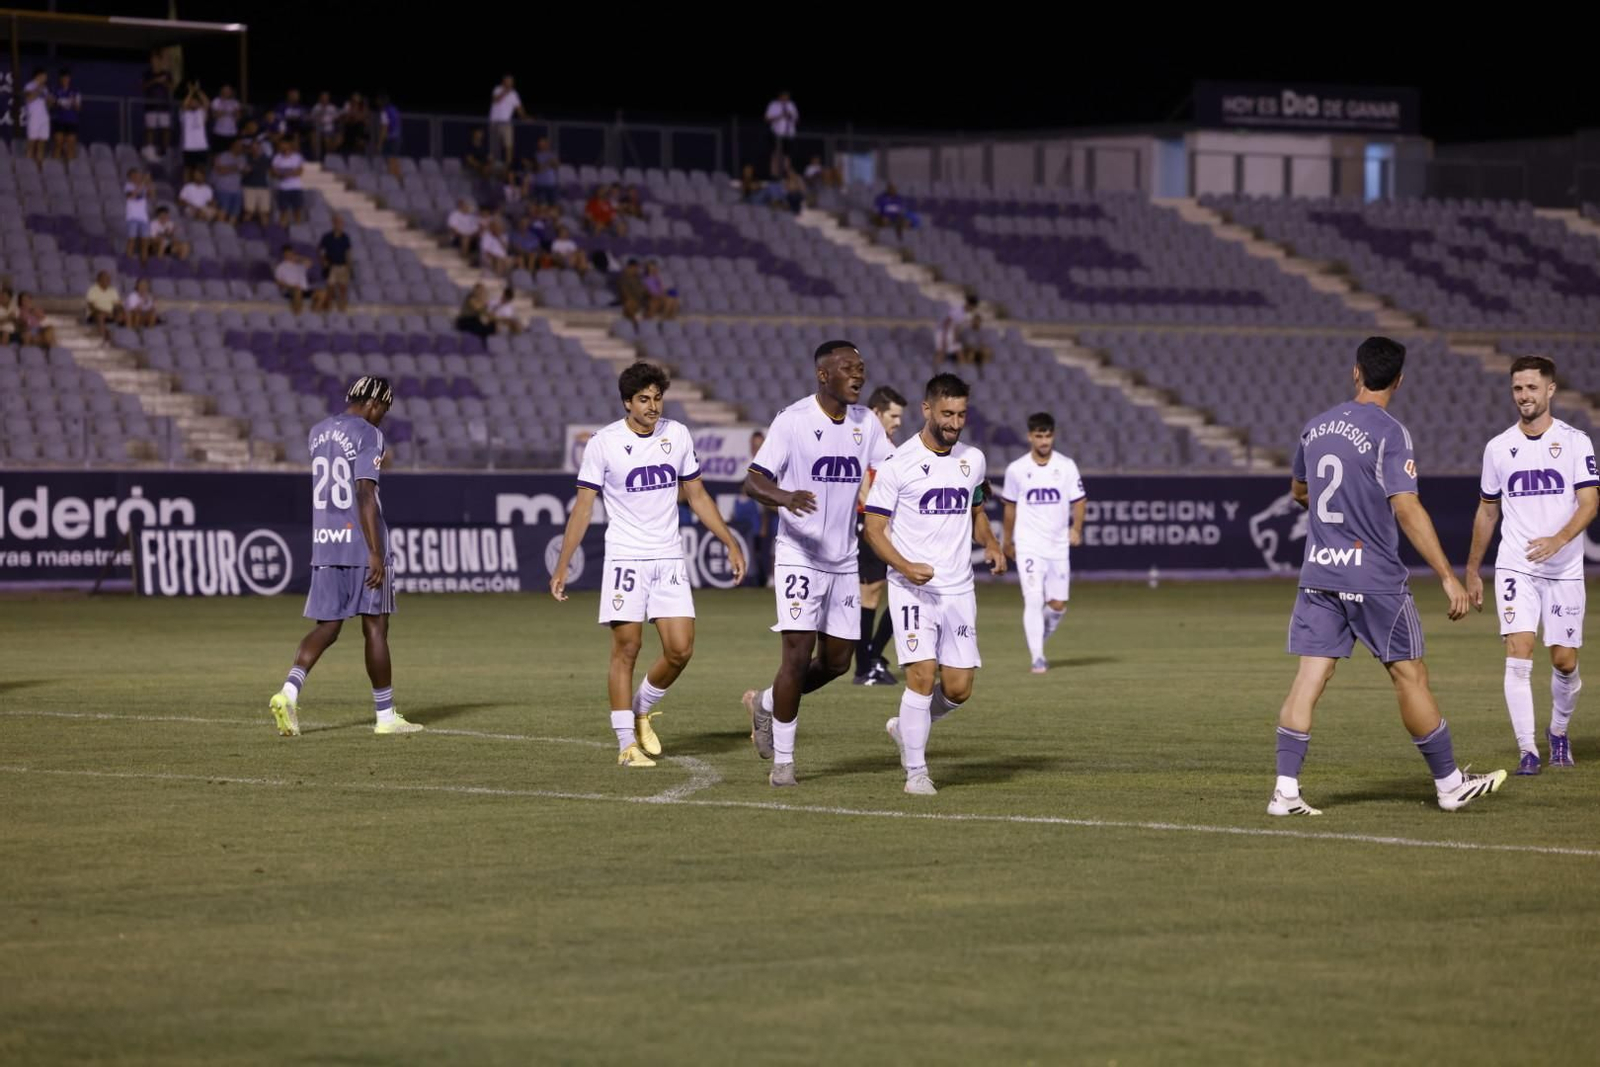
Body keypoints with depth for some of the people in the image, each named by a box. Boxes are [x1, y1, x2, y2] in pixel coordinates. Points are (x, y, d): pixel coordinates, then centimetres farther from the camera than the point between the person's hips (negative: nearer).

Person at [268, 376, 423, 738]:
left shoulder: (317, 433, 13)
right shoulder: (367, 435, -9)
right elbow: (365, 495, -17)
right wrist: (375, 553, -18)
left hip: (324, 545, 6)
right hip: (362, 545, -6)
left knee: (327, 627, 7)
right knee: (375, 627, 3)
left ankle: (289, 692, -15)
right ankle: (385, 715, 10)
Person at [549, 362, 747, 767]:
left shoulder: (677, 435, 5)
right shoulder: (603, 444, -6)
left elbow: (697, 497, 15)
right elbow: (582, 507, -3)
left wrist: (730, 543, 12)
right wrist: (562, 565, -6)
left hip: (669, 558, 4)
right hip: (625, 558, -4)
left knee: (680, 650, -3)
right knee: (626, 648, -5)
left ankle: (642, 709, 23)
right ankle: (627, 743, 2)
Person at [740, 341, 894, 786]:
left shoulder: (866, 423, 5)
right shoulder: (793, 420, -11)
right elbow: (752, 482, -14)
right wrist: (786, 497, -35)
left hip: (844, 561, 6)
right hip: (799, 555, -6)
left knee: (836, 661, 7)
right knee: (798, 653, -11)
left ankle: (766, 704, 33)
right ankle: (783, 759, 0)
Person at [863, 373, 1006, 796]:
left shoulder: (973, 461, 9)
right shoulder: (897, 464, -8)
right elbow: (874, 528, -5)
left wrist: (991, 544, 6)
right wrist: (905, 566, -21)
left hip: (959, 590, 5)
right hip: (912, 587, -5)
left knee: (959, 688, 2)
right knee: (923, 676, -16)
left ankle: (907, 728, 30)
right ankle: (916, 771, -3)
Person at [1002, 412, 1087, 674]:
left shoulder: (1066, 466, 0)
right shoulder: (1016, 470, 0)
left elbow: (1079, 501, 2)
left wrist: (1076, 529, -14)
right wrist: (1008, 541, 18)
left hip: (1058, 545, 2)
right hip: (1028, 546, -2)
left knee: (1058, 605, 3)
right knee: (1033, 600, -14)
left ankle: (1038, 640, 30)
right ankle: (1037, 657, -9)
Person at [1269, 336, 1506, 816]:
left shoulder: (1316, 427, 8)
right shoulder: (1389, 434, -11)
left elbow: (1300, 492, 24)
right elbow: (1407, 509, -18)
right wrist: (1448, 577, -16)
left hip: (1318, 573, 5)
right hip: (1374, 578, -5)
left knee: (1310, 676, 1)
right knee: (1409, 675, 5)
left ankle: (1285, 789, -7)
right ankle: (1449, 784, 15)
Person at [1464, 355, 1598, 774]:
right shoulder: (1498, 448, 6)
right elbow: (1487, 512, 16)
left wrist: (1559, 539, -28)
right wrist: (1472, 571, 16)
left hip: (1565, 570, -1)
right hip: (1515, 568, 1)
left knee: (1565, 661, 4)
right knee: (1518, 656, -14)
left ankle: (1558, 731, 31)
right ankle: (1527, 750, -11)